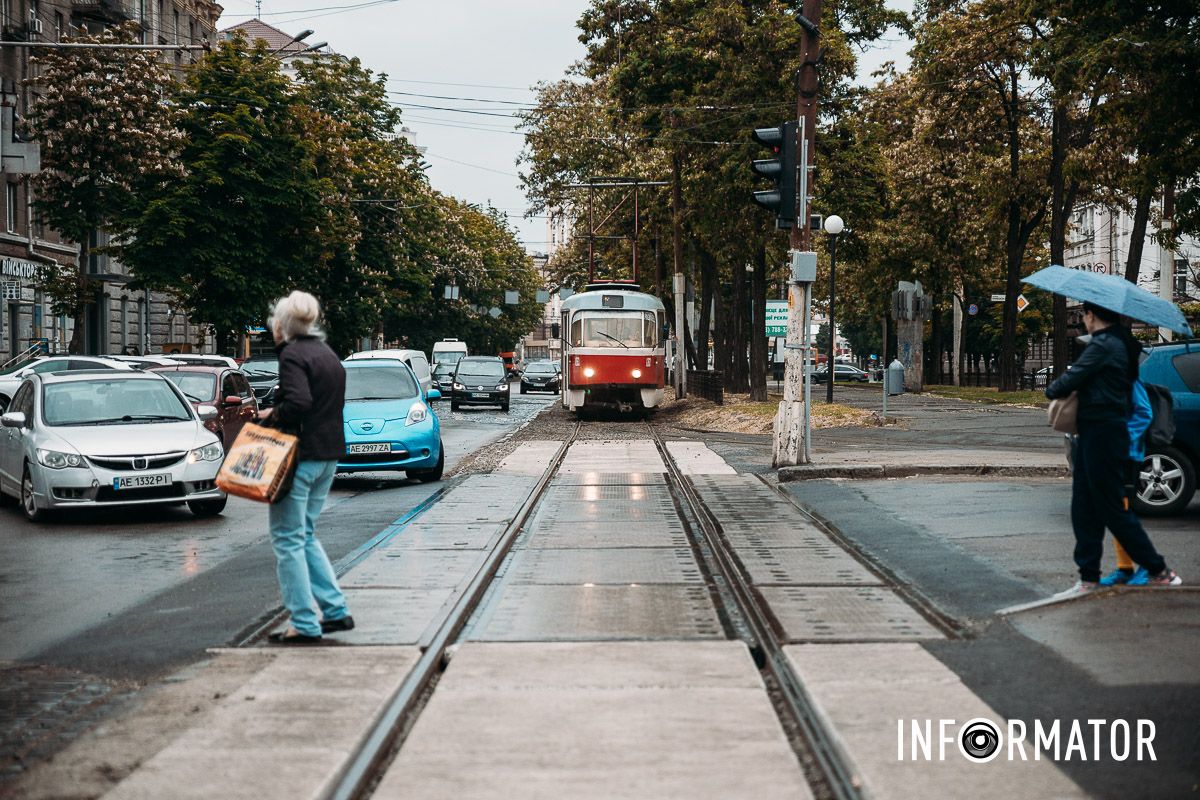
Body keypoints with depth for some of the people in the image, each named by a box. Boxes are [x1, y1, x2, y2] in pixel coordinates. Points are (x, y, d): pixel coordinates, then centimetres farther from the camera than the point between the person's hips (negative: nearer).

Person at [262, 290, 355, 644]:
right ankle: (336, 610, 15)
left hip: (301, 455, -9)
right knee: (306, 535, 19)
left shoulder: (293, 355, -13)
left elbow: (297, 402, -26)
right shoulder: (328, 354, 15)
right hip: (329, 455, 9)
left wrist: (273, 416, -8)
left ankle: (304, 624, -3)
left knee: (288, 539, -2)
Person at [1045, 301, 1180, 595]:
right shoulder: (1120, 343, 15)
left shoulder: (1104, 345, -16)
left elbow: (1073, 378, -16)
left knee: (1113, 509, -4)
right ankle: (1089, 579, 12)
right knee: (1084, 510, 10)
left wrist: (1052, 389, 4)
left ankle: (1160, 573, 3)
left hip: (1101, 434, -10)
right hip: (1098, 431, 10)